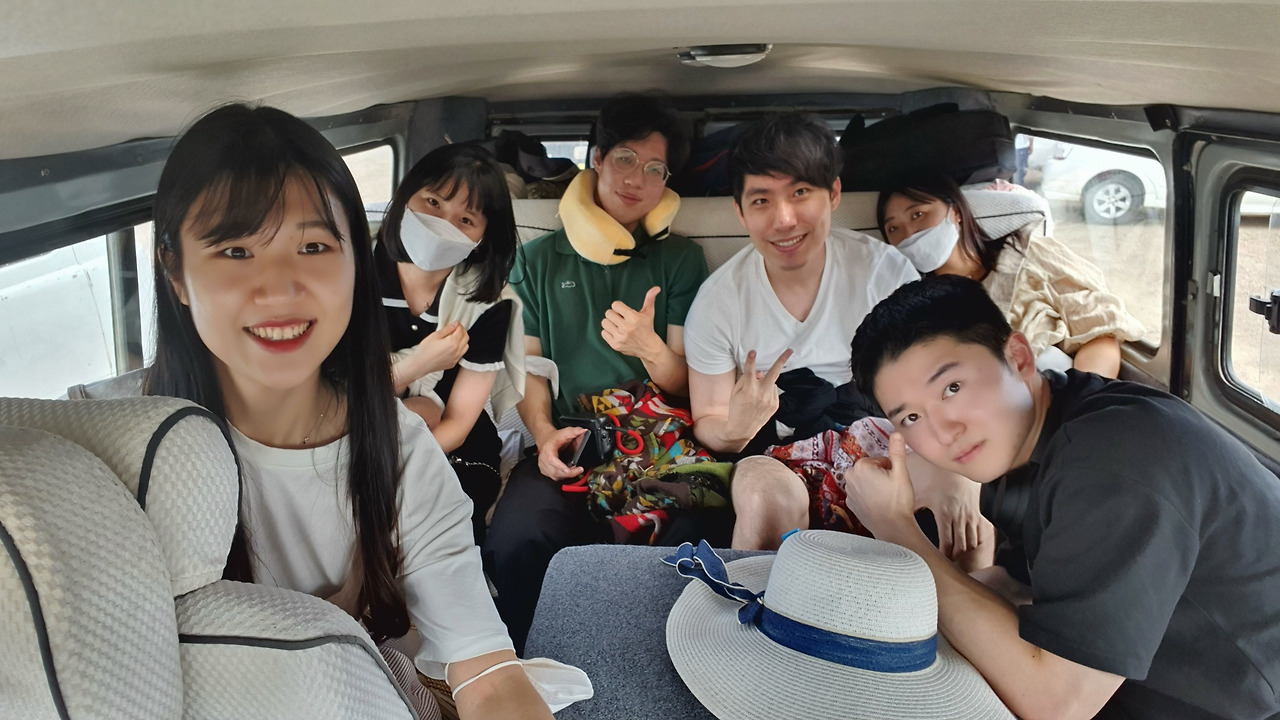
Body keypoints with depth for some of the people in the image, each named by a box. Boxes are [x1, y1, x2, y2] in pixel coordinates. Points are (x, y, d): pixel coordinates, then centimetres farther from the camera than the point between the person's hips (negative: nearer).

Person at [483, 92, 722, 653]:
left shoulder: (680, 260, 14)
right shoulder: (540, 260, 16)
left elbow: (686, 385, 9)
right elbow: (529, 367, 14)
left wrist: (649, 347, -15)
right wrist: (545, 433, -7)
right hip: (570, 446, 1)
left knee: (691, 538, -33)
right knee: (513, 543, -31)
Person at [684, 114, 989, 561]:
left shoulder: (884, 270, -6)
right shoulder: (718, 302, -6)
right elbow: (706, 424, 0)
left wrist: (955, 471, -28)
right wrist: (735, 429, -25)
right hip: (777, 464, 0)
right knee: (763, 487, -34)